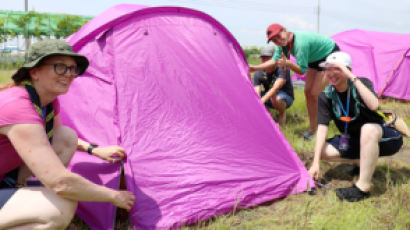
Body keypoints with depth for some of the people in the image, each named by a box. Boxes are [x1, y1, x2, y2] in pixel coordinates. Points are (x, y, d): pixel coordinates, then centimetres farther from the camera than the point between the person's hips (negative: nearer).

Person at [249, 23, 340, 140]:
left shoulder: (300, 43, -36)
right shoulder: (283, 44, -11)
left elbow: (302, 70, -32)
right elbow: (274, 60, -1)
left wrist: (287, 63, -45)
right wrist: (255, 68, -8)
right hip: (316, 59, 9)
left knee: (315, 94, -14)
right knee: (308, 92, 5)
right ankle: (312, 128, 14)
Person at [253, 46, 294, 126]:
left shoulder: (283, 69, -25)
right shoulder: (258, 74, -13)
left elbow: (275, 88, -39)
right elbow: (257, 93, -23)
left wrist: (262, 101, -53)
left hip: (286, 97, -5)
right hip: (269, 98, 5)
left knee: (276, 99, -41)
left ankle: (282, 113, -8)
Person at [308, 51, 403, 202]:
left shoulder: (363, 83, -16)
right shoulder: (326, 96, -8)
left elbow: (373, 105, -39)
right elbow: (322, 127, -15)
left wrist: (353, 77, -38)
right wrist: (316, 162, -23)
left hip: (383, 138, -4)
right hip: (354, 140, 5)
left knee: (368, 128, -39)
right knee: (324, 151, -17)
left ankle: (363, 187, -32)